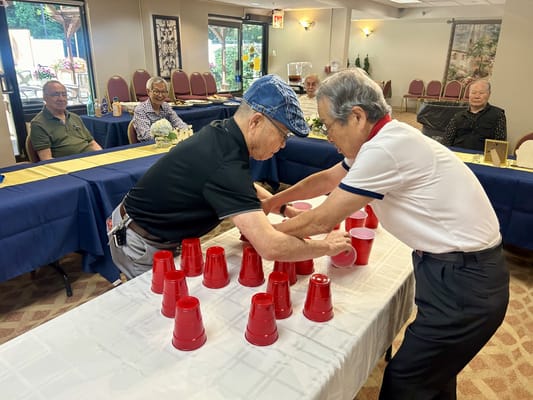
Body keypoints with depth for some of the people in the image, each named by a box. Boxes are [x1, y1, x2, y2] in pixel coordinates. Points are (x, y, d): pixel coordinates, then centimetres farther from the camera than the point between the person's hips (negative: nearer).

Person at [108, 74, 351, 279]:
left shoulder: (222, 133, -6)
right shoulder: (224, 164, -34)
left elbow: (245, 190, 13)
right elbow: (270, 247, -40)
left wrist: (285, 209, 2)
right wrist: (326, 247, -24)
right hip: (139, 244, -8)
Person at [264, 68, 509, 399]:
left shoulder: (385, 149, -26)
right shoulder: (386, 138, 4)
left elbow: (322, 221, -18)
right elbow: (327, 179, 17)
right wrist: (273, 201, 18)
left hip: (463, 282, -9)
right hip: (460, 271, 9)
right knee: (434, 373, 23)